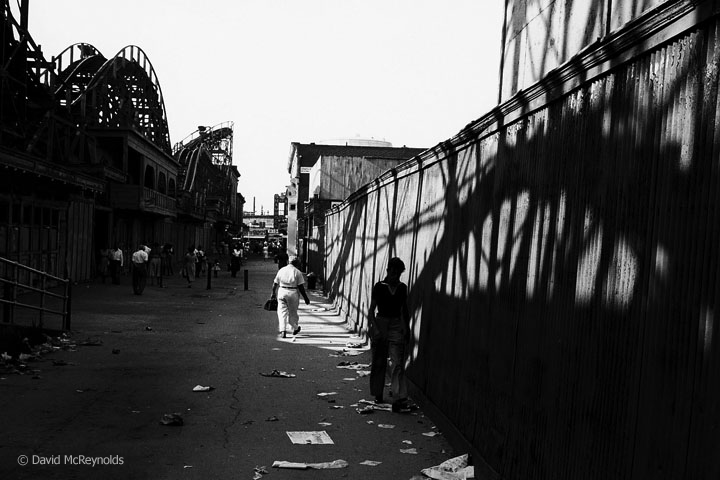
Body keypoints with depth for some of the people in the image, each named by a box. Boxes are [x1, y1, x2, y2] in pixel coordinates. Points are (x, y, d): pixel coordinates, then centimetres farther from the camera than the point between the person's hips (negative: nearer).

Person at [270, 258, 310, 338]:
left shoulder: (281, 270, 9)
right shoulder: (297, 272, -2)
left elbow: (275, 283, 11)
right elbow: (301, 287, -6)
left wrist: (273, 293, 23)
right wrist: (306, 298, 0)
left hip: (281, 292, 2)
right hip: (292, 293, -2)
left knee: (282, 312, 3)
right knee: (292, 312, 13)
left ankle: (282, 331, -8)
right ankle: (295, 328, 29)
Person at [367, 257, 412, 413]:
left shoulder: (402, 288, 6)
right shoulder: (379, 287, -4)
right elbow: (372, 310, -4)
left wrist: (407, 328, 15)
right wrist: (374, 328, -14)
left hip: (397, 326, 2)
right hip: (380, 324, -2)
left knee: (398, 363, -8)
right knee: (379, 362, 9)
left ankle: (399, 400, -13)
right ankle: (377, 394, 27)